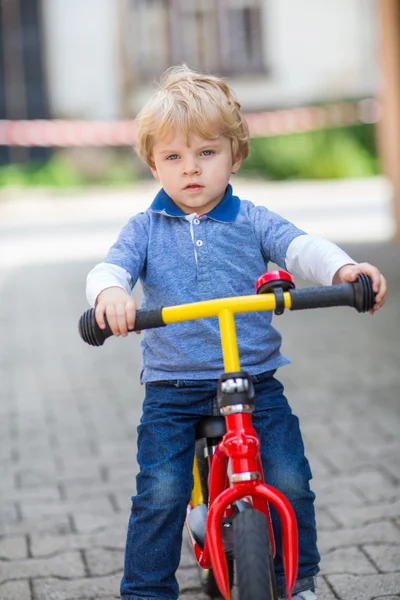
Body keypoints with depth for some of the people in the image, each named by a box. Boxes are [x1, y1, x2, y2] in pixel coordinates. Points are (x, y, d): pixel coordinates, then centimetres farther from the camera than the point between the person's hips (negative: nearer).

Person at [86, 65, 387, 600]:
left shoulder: (253, 222, 4)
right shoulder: (146, 229, 5)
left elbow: (300, 247, -12)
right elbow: (111, 267, -9)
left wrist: (343, 269, -34)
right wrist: (110, 291, -35)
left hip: (255, 380, 0)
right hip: (172, 390, 0)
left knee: (290, 481, -8)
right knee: (160, 493, -11)